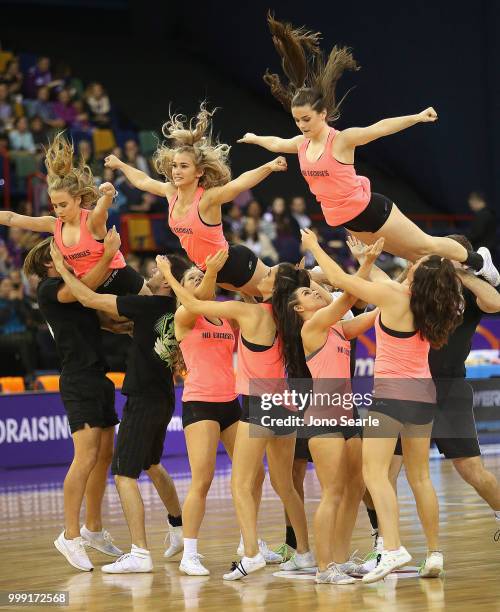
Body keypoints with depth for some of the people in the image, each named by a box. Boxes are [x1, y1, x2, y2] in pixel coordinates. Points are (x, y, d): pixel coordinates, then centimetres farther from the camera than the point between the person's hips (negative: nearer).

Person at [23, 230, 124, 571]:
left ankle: (93, 529, 21)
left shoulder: (71, 285, 21)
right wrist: (108, 255, -24)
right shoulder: (48, 289, -5)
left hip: (98, 377, 9)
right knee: (86, 457, -16)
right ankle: (71, 536, -14)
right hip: (78, 380, -9)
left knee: (104, 456, 11)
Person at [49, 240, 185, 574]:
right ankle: (179, 528, 42)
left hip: (143, 400, -8)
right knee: (152, 465, 28)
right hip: (165, 398, 8)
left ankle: (140, 553, -15)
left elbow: (90, 299, -16)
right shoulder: (175, 309, 3)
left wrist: (62, 268, -5)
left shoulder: (148, 305, -18)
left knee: (125, 474, -8)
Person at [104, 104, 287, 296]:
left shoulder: (207, 198, -28)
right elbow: (142, 181, 14)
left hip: (237, 263, -7)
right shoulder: (171, 192, -7)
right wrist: (119, 164, 28)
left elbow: (238, 184, -47)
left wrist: (268, 167, -63)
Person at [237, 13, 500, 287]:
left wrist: (416, 118, -39)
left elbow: (379, 128, -30)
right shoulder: (301, 145, 0)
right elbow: (275, 143, 21)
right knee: (410, 254, 17)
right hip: (345, 220, 7)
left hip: (369, 209, -7)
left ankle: (478, 260, 26)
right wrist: (254, 138, 37)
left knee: (425, 246, 5)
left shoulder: (341, 140, -20)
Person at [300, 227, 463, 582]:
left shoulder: (393, 297, -16)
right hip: (424, 393, 7)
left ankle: (393, 548, -26)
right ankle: (434, 553, 15)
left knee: (375, 472, -10)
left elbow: (339, 279, -7)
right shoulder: (430, 306, 2)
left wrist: (313, 246, 8)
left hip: (392, 392, -7)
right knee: (420, 477, 14)